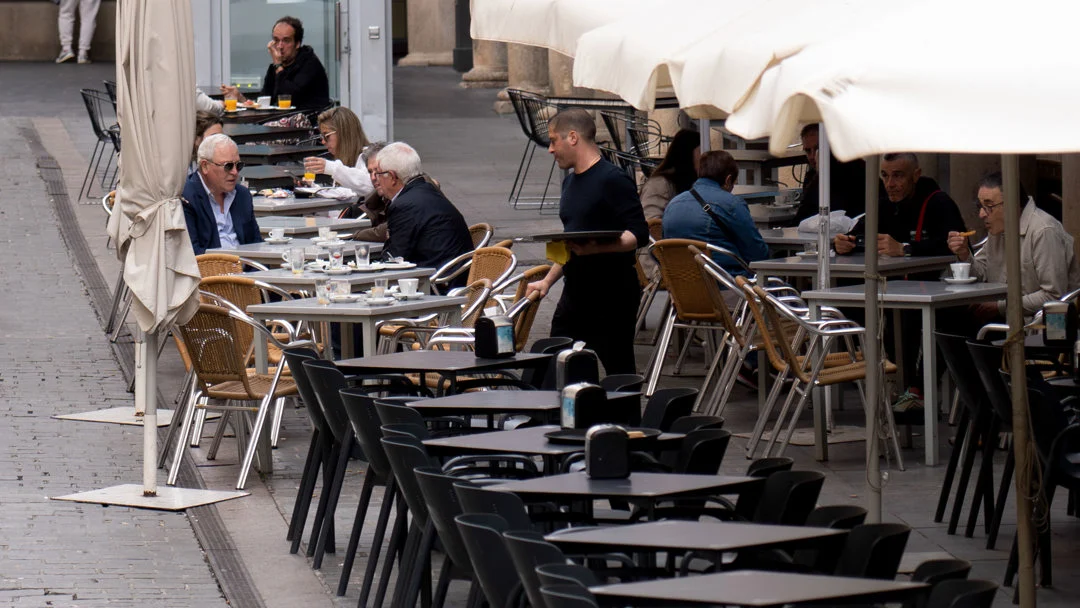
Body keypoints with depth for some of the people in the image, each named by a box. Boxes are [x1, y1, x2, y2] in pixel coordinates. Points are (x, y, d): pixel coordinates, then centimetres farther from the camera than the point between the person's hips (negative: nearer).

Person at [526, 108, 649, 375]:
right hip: (574, 297, 9)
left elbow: (639, 235, -20)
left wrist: (596, 248, -33)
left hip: (613, 298, -9)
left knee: (620, 373, -4)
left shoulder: (613, 180, -13)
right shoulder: (570, 182, 16)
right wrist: (548, 281, 18)